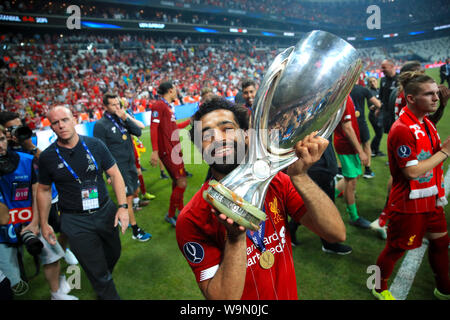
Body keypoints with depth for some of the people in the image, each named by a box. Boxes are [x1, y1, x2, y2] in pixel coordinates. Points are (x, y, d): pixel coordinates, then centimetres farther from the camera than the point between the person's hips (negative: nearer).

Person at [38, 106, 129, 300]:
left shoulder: (95, 145, -6)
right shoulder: (47, 157, -7)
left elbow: (115, 174, -4)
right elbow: (44, 190, 6)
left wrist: (122, 206, -12)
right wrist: (44, 224, 8)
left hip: (106, 212, 2)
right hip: (75, 222, -2)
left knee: (113, 254, 23)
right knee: (97, 271, 6)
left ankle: (104, 281, 54)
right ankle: (109, 295, 31)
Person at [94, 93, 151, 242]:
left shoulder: (123, 118, 7)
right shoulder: (100, 125, -11)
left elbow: (138, 132, -3)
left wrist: (125, 118, -15)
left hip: (131, 164, 7)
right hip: (118, 167, -7)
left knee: (134, 191, 18)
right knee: (127, 197, -1)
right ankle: (135, 231, 9)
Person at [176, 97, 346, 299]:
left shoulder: (275, 182, -14)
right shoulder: (192, 220, -23)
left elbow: (336, 234, -20)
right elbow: (222, 297, -24)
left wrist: (299, 176, -33)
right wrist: (236, 237, -38)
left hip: (289, 295, 4)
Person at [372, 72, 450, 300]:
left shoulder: (427, 124, 7)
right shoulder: (402, 130, -24)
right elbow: (412, 171, -26)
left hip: (431, 200, 9)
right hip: (409, 205, -9)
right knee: (396, 249, 7)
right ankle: (379, 289, 31)